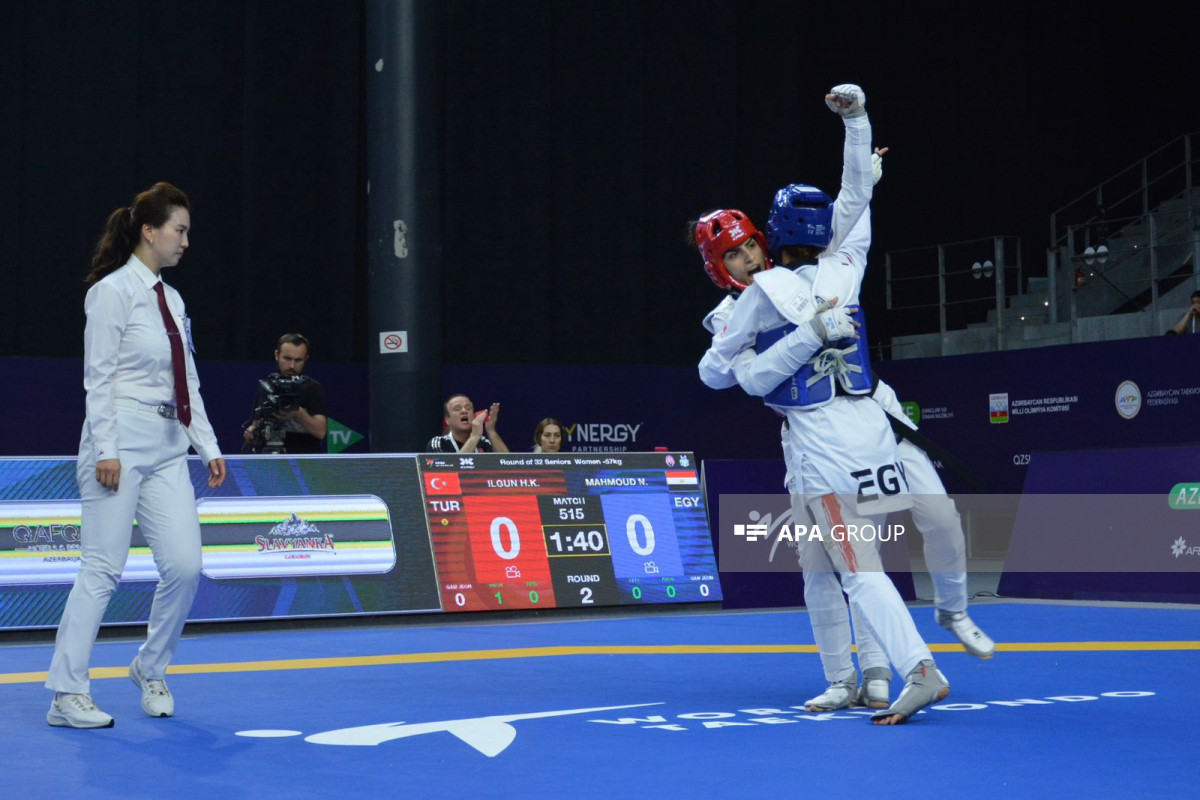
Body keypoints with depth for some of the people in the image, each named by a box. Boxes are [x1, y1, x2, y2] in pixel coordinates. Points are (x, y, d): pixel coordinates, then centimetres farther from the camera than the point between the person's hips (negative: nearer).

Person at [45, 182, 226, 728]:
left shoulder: (172, 299, 15)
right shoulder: (113, 290, -8)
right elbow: (98, 377, -12)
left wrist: (208, 447, 14)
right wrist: (106, 450, -18)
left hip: (168, 448, 7)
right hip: (121, 443, -7)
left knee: (184, 565, -1)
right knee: (103, 569, -6)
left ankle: (150, 668, 19)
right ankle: (67, 694, 0)